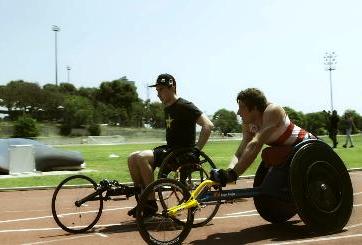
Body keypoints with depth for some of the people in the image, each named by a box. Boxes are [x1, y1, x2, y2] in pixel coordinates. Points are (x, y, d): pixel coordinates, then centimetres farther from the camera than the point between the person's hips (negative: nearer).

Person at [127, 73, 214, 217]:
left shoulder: (184, 106, -13)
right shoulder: (167, 108, 15)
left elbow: (208, 125, -21)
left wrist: (196, 149, -23)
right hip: (169, 149, 9)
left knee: (142, 157, -25)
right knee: (132, 158, -1)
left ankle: (151, 204, -17)